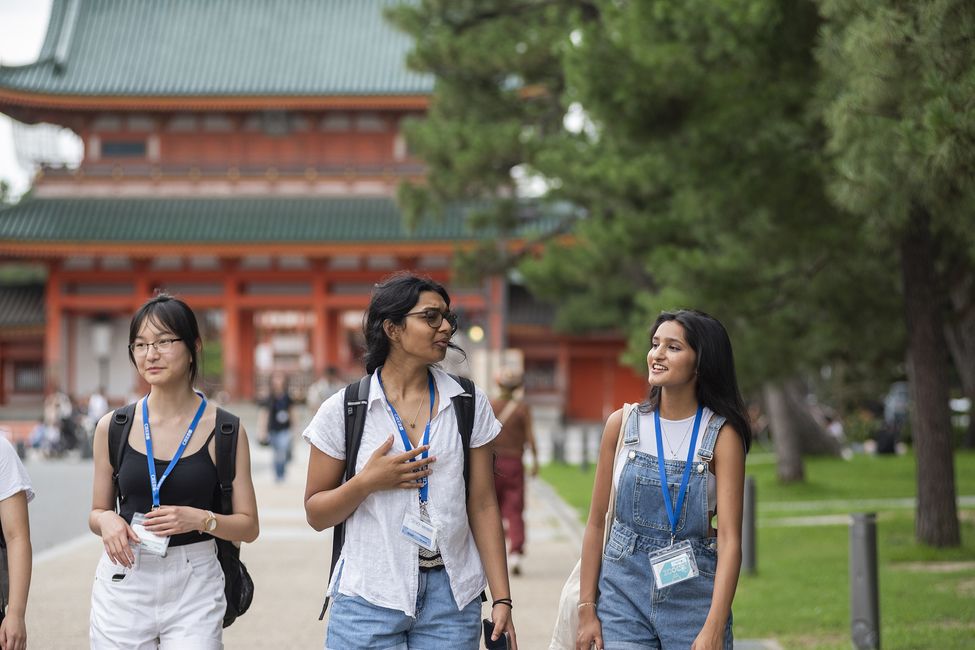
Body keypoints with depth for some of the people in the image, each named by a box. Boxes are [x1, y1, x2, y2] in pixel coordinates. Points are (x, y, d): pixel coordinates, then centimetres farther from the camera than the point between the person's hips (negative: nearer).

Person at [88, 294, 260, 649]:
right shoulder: (113, 427, 3)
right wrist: (106, 521, -10)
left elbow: (248, 526, 1)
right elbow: (97, 513, 13)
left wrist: (200, 519, -17)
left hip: (194, 587, -2)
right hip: (123, 583, 2)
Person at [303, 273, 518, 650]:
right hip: (369, 597, -1)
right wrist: (367, 483, -13)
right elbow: (316, 514, 4)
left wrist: (502, 599, 0)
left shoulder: (469, 404, 5)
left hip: (452, 599, 2)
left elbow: (483, 506, 4)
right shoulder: (343, 410, 0)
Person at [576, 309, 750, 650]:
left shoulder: (721, 435, -6)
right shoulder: (623, 424, 1)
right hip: (624, 592, 1)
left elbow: (730, 538, -12)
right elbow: (597, 522, 5)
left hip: (693, 597, -1)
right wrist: (587, 609, 1)